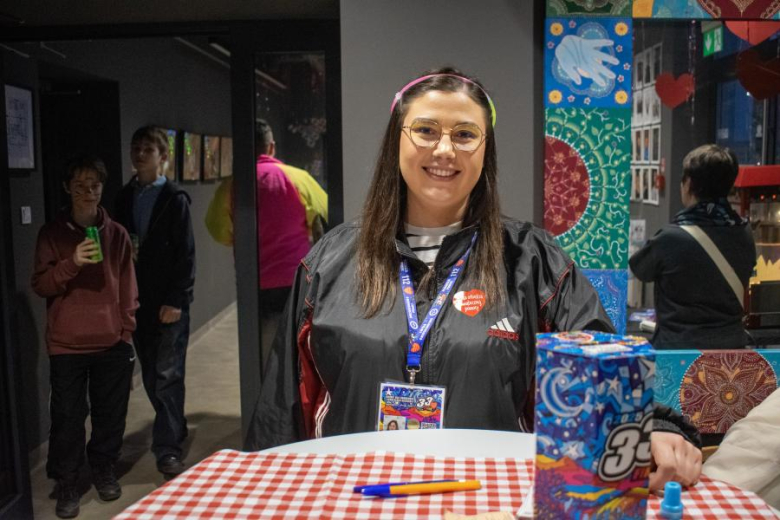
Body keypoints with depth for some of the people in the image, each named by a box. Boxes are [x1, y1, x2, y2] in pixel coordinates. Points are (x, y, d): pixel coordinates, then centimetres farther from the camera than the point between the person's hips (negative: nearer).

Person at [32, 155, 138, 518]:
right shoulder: (52, 233, 1)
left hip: (111, 342, 2)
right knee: (68, 418, 2)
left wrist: (127, 329, 6)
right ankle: (65, 484, 17)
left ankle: (104, 471, 30)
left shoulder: (117, 234, 5)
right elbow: (39, 285, -4)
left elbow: (127, 287, 9)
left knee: (110, 414, 10)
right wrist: (71, 263, -20)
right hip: (66, 344, -1)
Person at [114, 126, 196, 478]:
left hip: (169, 301, -5)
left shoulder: (174, 199, -4)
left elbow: (186, 254, -7)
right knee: (151, 375, 12)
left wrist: (175, 301, -13)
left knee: (167, 375, -4)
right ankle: (174, 428, 29)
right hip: (137, 300, 5)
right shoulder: (125, 198, 10)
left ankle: (167, 448, 2)